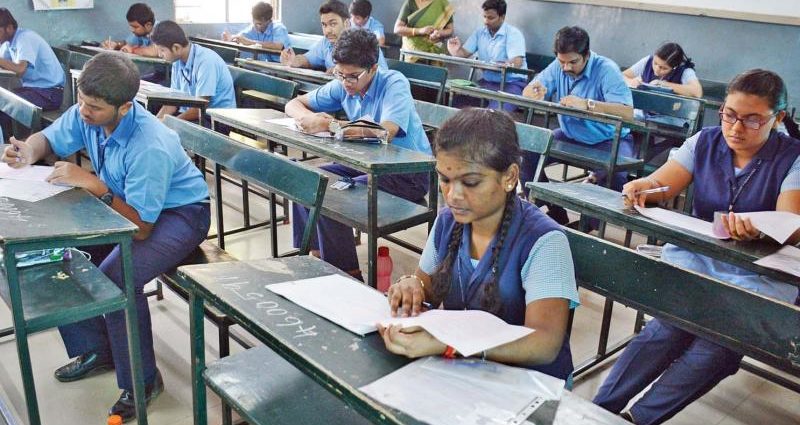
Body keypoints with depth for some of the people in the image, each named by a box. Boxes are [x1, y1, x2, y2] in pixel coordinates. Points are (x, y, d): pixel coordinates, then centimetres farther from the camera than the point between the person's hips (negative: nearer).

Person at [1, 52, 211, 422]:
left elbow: (140, 228, -30)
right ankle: (95, 349, 16)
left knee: (116, 277, -31)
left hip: (179, 214, -8)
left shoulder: (150, 148, -33)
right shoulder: (86, 113, -11)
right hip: (126, 204, 8)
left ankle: (142, 381, -9)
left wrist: (93, 184, -34)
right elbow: (48, 138, 9)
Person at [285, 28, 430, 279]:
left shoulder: (394, 84, -19)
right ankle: (316, 252, 10)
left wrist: (329, 125, -33)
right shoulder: (343, 86, 0)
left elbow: (386, 133, -36)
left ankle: (348, 275, -6)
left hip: (410, 174, -8)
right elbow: (294, 104, 7)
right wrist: (307, 118, -17)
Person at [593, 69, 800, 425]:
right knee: (668, 329, -25)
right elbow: (662, 184, 0)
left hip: (759, 274, -1)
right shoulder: (705, 142, 6)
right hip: (695, 258, 2)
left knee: (718, 346, -27)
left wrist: (756, 228, -41)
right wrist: (643, 187, -25)